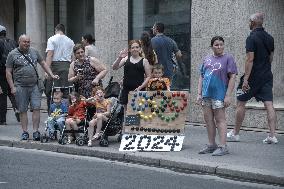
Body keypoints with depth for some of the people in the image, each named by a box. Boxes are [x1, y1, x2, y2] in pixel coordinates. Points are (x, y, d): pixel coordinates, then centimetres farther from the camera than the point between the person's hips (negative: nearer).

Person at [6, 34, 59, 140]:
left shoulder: (34, 52, 12)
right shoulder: (13, 54, 1)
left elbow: (43, 64, 21)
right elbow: (8, 72, 0)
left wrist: (51, 75, 12)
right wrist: (12, 87, -7)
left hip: (34, 85, 2)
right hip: (20, 87, -2)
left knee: (36, 108, -6)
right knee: (23, 110, 2)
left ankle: (36, 131, -3)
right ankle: (25, 132, 10)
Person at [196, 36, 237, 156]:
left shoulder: (227, 58, -3)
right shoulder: (207, 59, 14)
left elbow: (232, 77, -7)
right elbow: (201, 77, 17)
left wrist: (228, 95, -13)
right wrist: (199, 94, 10)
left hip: (219, 94, -6)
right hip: (206, 94, 6)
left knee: (220, 119, -6)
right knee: (208, 120, 9)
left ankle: (223, 146, -4)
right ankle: (211, 145, 19)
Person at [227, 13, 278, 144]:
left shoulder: (252, 38, -13)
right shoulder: (269, 38, 10)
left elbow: (250, 59, -18)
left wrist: (245, 79, -20)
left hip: (253, 76, -6)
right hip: (267, 76, 6)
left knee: (241, 103, 7)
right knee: (269, 105, 0)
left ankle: (235, 133, 15)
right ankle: (272, 136, -7)